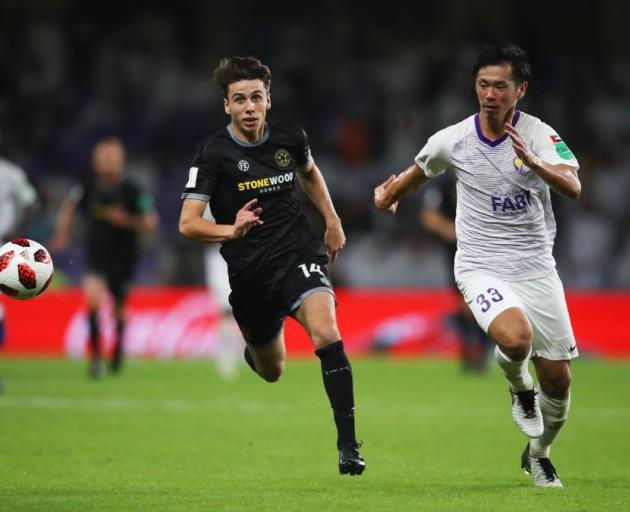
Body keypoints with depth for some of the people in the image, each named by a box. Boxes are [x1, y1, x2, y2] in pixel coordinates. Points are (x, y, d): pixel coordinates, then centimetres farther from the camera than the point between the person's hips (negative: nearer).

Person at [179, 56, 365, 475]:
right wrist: (231, 230, -35)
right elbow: (188, 224, -17)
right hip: (248, 273, 0)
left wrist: (333, 222, 17)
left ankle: (348, 443, -22)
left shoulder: (290, 138, -2)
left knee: (326, 334, -27)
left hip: (298, 253, 0)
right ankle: (253, 350, 58)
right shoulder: (213, 153, -12)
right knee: (271, 370, 16)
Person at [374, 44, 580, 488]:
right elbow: (417, 172, 16)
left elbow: (573, 187, -28)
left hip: (536, 267, 1)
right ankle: (519, 387, 4)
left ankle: (538, 454, 33)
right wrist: (388, 196, 21)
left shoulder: (540, 135, -10)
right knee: (515, 338, -33)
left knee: (558, 382, 3)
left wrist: (534, 163, -42)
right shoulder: (451, 141, -5)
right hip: (481, 266, -1)